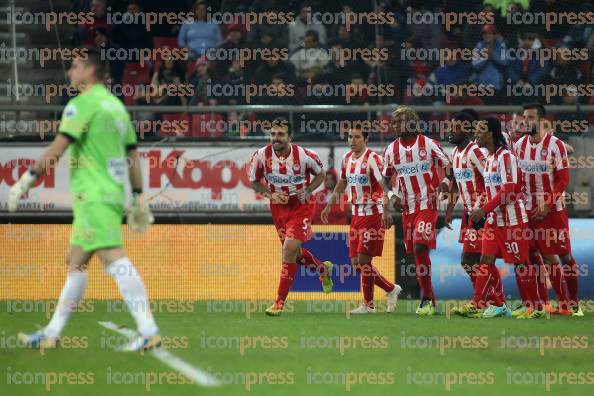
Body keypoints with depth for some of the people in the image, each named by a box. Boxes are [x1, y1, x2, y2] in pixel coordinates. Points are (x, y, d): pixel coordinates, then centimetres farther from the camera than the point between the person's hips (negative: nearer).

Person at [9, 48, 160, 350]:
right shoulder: (116, 104, 17)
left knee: (115, 259, -16)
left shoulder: (82, 104, -8)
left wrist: (28, 179, -12)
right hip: (116, 193, 9)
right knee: (76, 262, 14)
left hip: (94, 197, -9)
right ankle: (52, 333, 19)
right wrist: (137, 198, 22)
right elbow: (133, 155, 19)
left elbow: (58, 147, -15)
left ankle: (148, 331, -24)